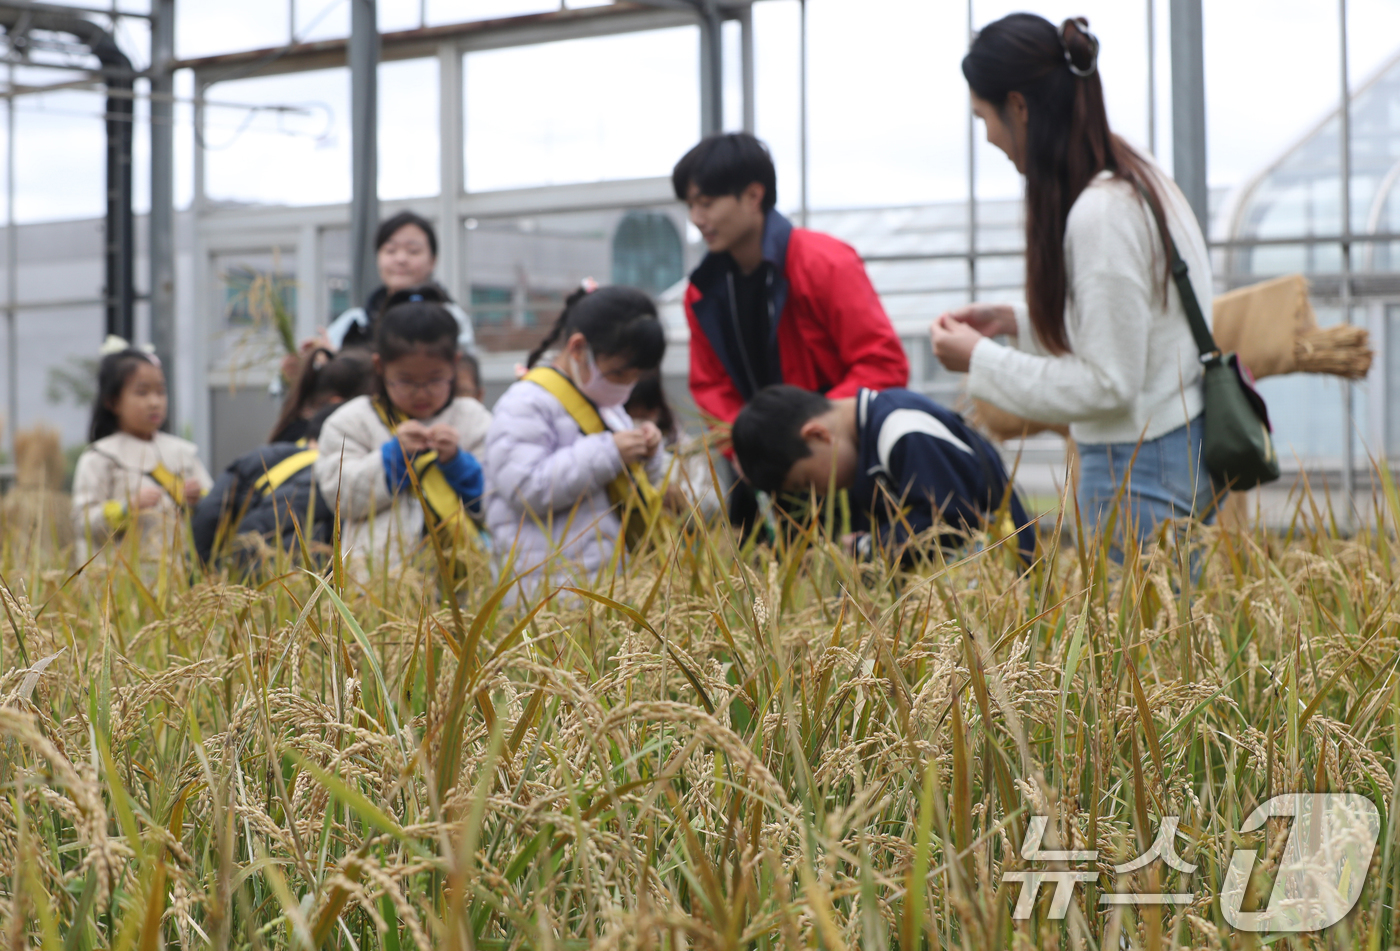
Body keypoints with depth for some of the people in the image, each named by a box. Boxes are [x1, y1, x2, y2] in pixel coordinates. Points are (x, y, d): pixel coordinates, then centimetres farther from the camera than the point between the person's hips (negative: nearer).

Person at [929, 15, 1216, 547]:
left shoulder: (1100, 214, -21)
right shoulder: (1135, 178, 9)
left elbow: (1109, 383, -20)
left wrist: (980, 360, -12)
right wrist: (1016, 321, 12)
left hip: (1141, 471, -10)